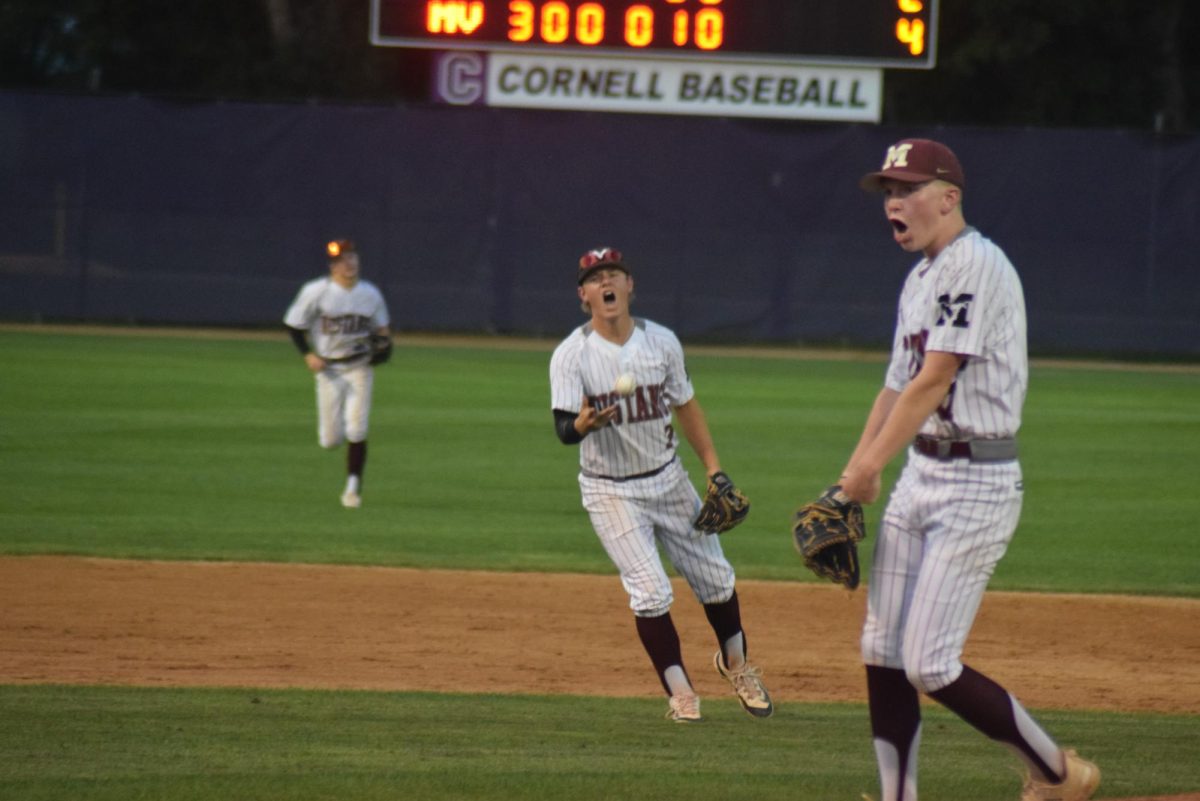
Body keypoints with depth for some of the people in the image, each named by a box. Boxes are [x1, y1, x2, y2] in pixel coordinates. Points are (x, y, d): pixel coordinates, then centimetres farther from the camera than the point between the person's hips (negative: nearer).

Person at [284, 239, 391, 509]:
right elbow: (293, 325, -2)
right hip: (329, 369, -1)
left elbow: (381, 327, 16)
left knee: (357, 431, -9)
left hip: (359, 368, 1)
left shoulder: (371, 294, 1)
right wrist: (308, 355, -14)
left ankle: (353, 486, 3)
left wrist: (384, 340, -7)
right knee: (330, 440, -1)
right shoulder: (316, 292, -9)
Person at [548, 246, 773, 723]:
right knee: (650, 592, -12)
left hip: (668, 478, 4)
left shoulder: (662, 342, -4)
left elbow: (685, 407, 8)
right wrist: (584, 422, -47)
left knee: (714, 577, 10)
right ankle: (680, 692, 2)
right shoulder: (571, 355, -15)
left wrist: (714, 469, 5)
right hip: (610, 491, -4)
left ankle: (734, 662, 37)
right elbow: (563, 430, -24)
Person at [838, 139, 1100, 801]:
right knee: (882, 654, 6)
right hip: (919, 477, 10)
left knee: (929, 665, -11)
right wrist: (853, 478, 11)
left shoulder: (974, 264, -15)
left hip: (975, 484, -10)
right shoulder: (921, 277, 16)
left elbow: (934, 380, -19)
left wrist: (869, 466, -17)